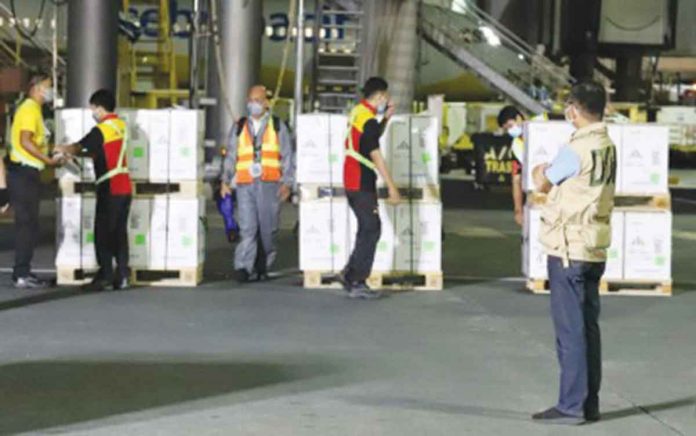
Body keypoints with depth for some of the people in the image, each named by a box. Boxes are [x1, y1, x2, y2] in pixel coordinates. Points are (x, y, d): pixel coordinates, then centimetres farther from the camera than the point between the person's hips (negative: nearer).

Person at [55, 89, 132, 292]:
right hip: (125, 188, 7)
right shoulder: (121, 126, 11)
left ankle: (105, 275, -3)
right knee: (120, 233, 9)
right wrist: (75, 152, 18)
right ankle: (121, 277, 8)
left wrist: (63, 149, 15)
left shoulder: (101, 130, -13)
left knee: (103, 233, -2)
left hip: (110, 189, -7)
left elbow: (79, 146, -4)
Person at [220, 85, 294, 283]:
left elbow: (287, 157, 9)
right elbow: (231, 156, 16)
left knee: (268, 229, 0)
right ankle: (243, 267, -17)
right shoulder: (239, 128, 17)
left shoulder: (278, 127, 12)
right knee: (247, 228, -11)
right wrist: (226, 180, 2)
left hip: (269, 185, 0)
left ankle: (263, 267, 13)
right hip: (245, 185, 1)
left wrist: (286, 183, -2)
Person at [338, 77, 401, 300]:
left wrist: (386, 118, 12)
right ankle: (356, 283, -6)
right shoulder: (369, 120, -18)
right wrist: (392, 187, -18)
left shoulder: (358, 112, 10)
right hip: (362, 184, -10)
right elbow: (376, 156, -20)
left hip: (352, 181, 10)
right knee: (371, 230, -6)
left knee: (368, 229, 16)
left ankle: (350, 273, 17)